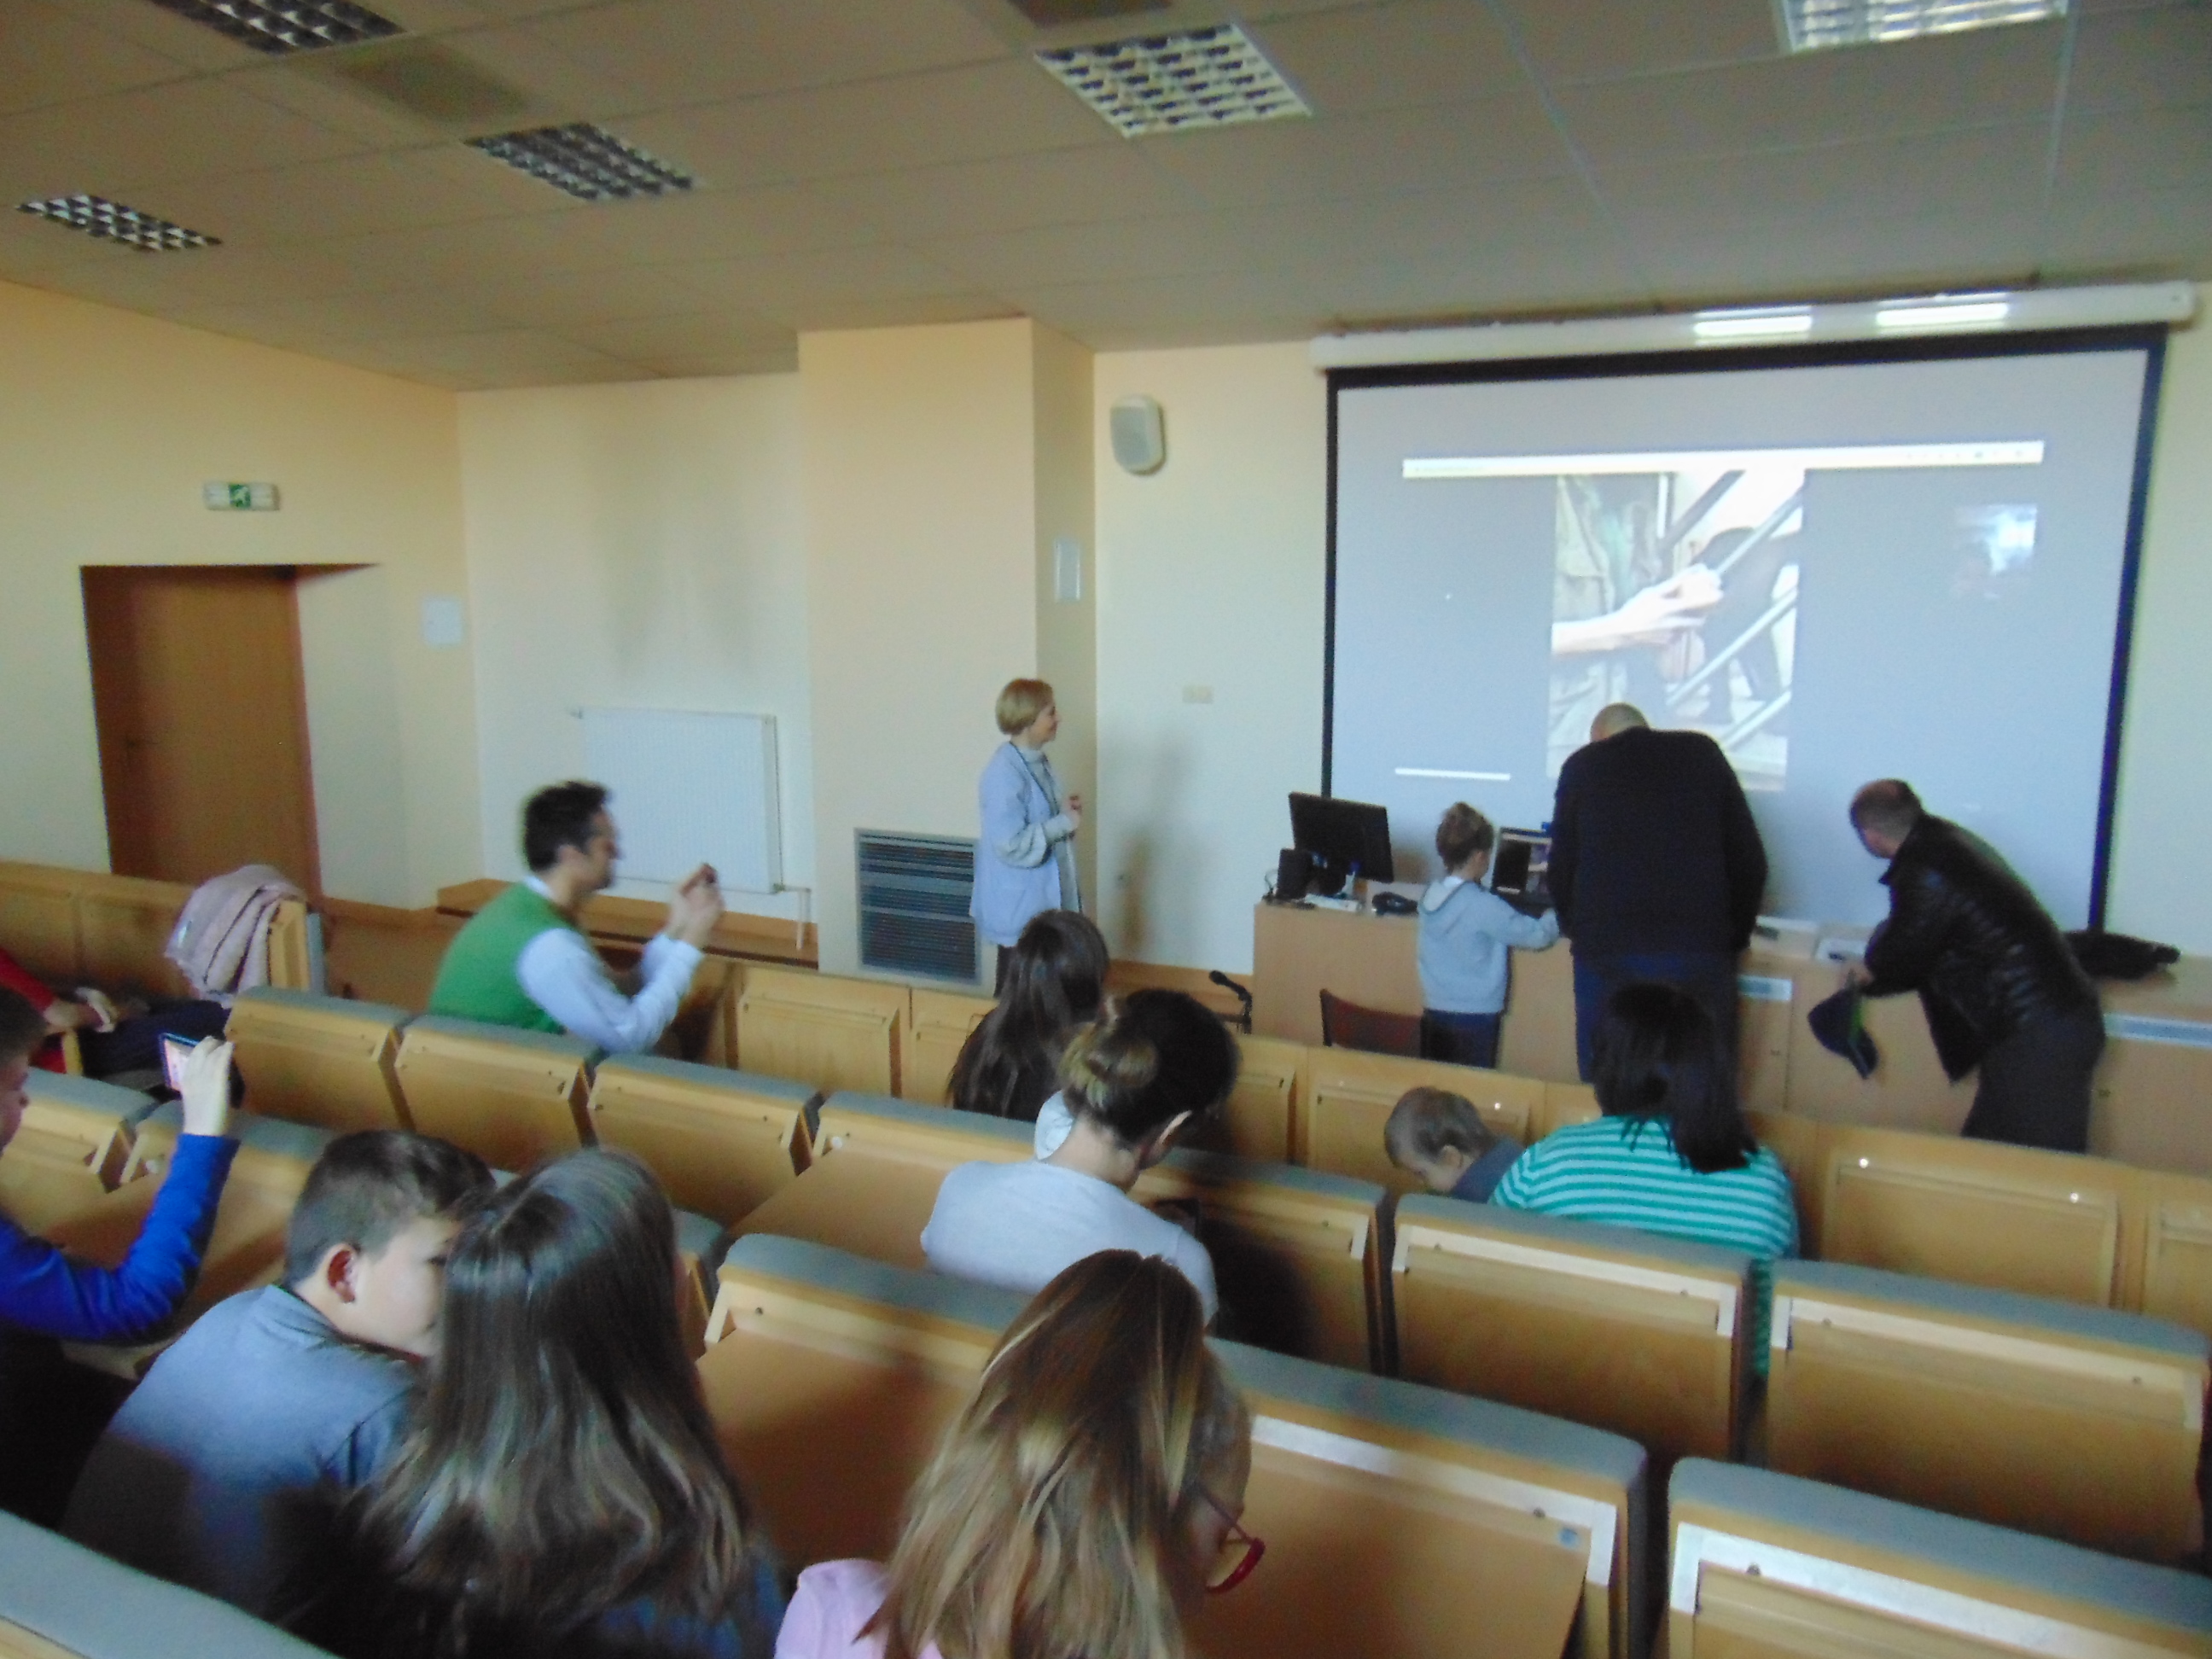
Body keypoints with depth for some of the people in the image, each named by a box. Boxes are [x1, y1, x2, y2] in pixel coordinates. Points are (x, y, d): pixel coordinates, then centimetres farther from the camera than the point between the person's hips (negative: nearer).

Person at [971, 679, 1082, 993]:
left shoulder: (1038, 761, 6)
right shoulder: (1005, 773, -23)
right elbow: (1010, 845, -27)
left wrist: (1065, 811, 0)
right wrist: (1064, 822, -20)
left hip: (1045, 899, 9)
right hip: (1020, 906, -9)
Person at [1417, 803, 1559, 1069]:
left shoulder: (1430, 895, 1)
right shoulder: (1482, 905, -17)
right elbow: (1537, 936, -11)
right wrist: (1556, 916, 8)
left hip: (1434, 1013, 6)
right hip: (1474, 1017, -6)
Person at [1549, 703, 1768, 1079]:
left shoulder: (1582, 765, 9)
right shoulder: (1703, 753, 11)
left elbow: (1562, 864, 13)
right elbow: (1750, 860, 10)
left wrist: (1575, 928, 28)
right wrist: (1734, 935, 21)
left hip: (1607, 951, 0)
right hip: (1700, 948, 1)